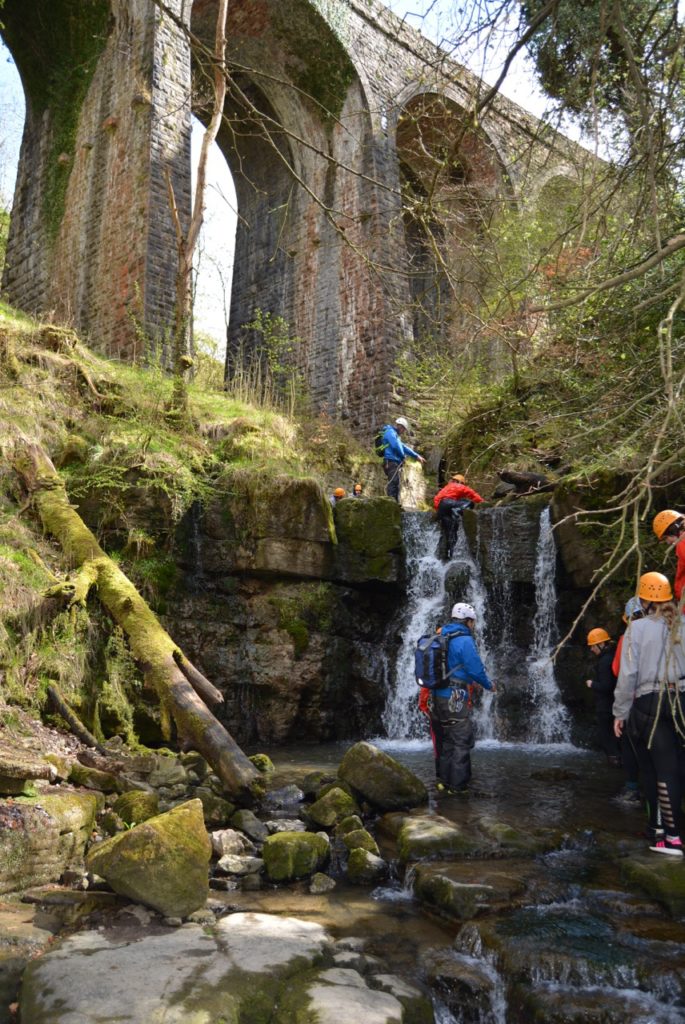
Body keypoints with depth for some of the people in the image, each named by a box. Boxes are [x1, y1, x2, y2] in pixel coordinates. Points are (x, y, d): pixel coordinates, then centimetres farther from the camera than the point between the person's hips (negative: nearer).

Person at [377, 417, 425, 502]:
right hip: (391, 462, -10)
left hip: (396, 464, 10)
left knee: (396, 486, 9)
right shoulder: (390, 432, -4)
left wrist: (417, 456, 30)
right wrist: (403, 456, -3)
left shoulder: (395, 434, 28)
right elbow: (396, 446, -17)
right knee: (393, 485, -18)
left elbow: (403, 447, 33)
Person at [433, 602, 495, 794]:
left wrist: (470, 682, 29)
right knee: (462, 742, 1)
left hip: (439, 695, 8)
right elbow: (476, 669, -14)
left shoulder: (442, 638, 12)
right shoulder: (464, 640, -14)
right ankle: (458, 786, 4)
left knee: (448, 740, 18)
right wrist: (489, 685, 5)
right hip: (454, 698, -8)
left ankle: (445, 781, 24)